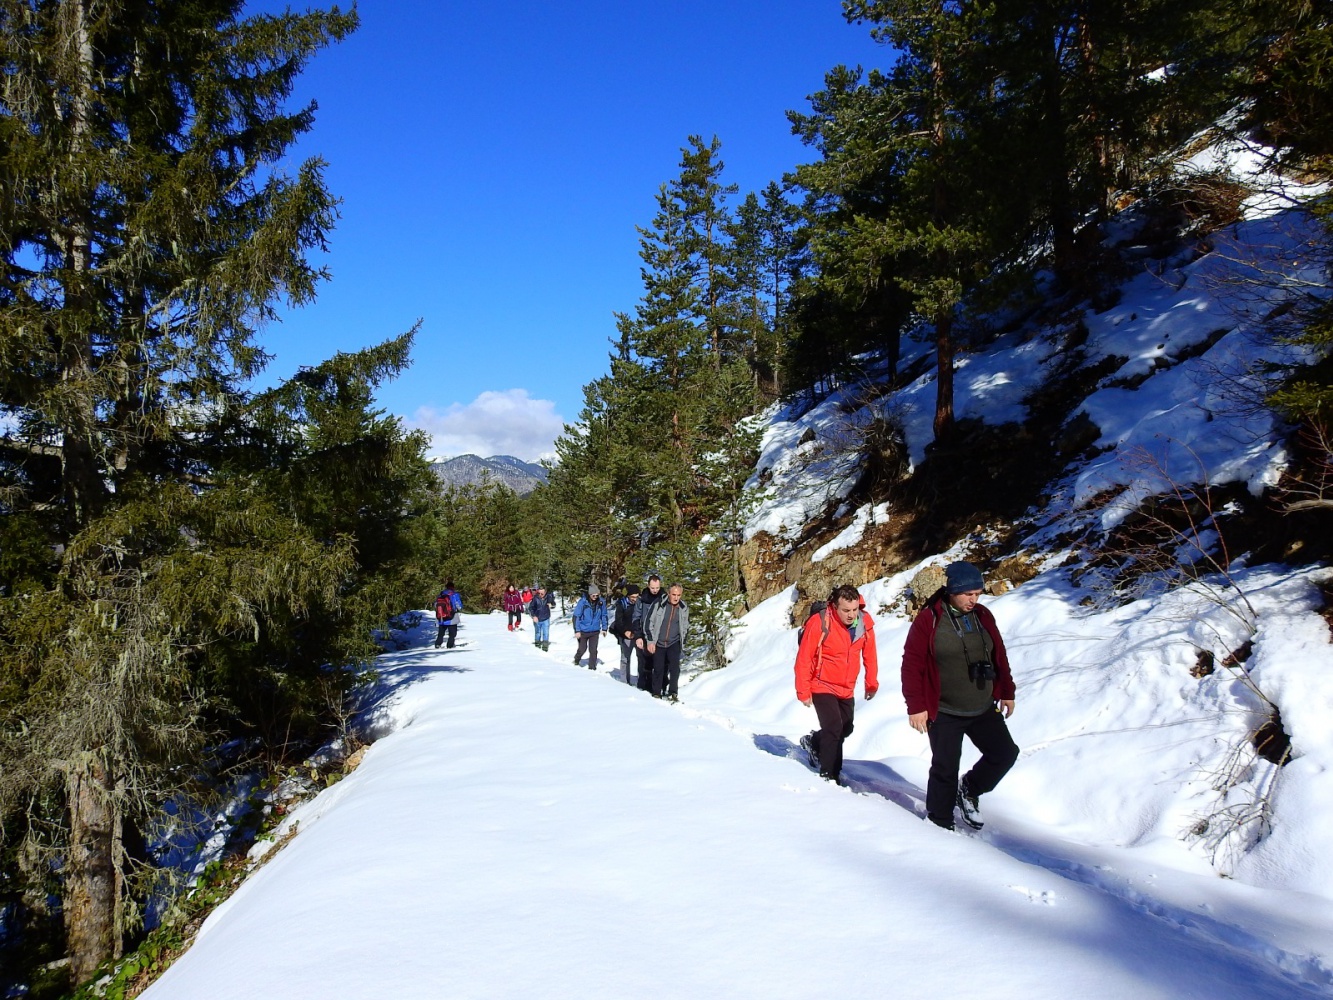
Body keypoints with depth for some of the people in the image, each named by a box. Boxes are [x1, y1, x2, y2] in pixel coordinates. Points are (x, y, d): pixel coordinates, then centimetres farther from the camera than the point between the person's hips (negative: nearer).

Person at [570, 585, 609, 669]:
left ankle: (592, 668, 12)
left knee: (593, 650, 0)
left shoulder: (601, 602, -7)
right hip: (583, 630, -2)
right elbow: (576, 616, -14)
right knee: (582, 649, 10)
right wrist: (577, 630, -16)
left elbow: (604, 615, 7)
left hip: (595, 631, 2)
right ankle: (576, 660, 39)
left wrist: (604, 628, 7)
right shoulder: (583, 602, -18)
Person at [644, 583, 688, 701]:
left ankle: (672, 692, -12)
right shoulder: (658, 605, -9)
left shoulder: (684, 608, 1)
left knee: (675, 667, -17)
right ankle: (656, 693, 18)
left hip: (674, 643, 1)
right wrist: (650, 641, -7)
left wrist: (683, 644, 14)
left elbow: (686, 628, 15)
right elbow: (648, 622, -4)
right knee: (658, 669, 4)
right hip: (658, 643, -1)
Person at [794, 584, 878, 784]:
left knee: (845, 730, 18)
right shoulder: (819, 623, -25)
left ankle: (813, 742, 44)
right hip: (822, 687, -6)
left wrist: (872, 683, 10)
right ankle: (829, 775, 3)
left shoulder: (865, 623, -11)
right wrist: (803, 691, -14)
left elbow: (870, 654, 5)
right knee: (834, 728, -13)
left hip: (847, 689, 6)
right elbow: (804, 659, -18)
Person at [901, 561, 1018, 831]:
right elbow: (912, 664, -12)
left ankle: (969, 791, 26)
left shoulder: (982, 616, 4)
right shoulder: (928, 619, -12)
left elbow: (999, 656, 14)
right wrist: (916, 706, -14)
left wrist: (1007, 692, 15)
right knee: (945, 769, 2)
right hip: (944, 714, -5)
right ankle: (940, 823, 19)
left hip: (984, 710, 5)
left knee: (1005, 753, 4)